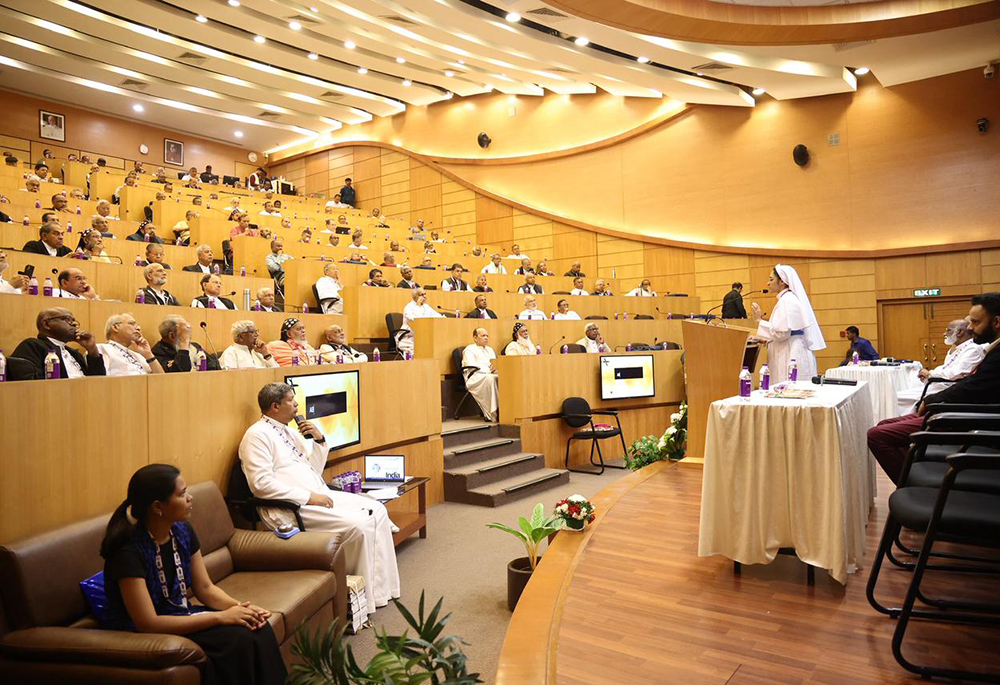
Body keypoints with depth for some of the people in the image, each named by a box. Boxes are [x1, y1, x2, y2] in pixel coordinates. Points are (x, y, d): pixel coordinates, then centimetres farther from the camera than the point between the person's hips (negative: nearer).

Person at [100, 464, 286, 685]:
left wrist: (240, 607, -14)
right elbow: (148, 624, -25)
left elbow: (205, 588, 5)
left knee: (259, 630, -17)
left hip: (180, 616, 7)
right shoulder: (129, 551, -23)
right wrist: (221, 617, -25)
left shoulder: (183, 532, -2)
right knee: (238, 642, -25)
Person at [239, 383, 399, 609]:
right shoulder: (257, 435, -8)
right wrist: (308, 497, -21)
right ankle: (363, 596, -6)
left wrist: (319, 440, 4)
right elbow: (261, 483, -20)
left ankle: (382, 587, -1)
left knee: (377, 511, -4)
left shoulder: (290, 432, 19)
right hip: (291, 508, -9)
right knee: (357, 525, -24)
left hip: (319, 494, 9)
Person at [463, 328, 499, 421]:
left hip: (491, 375, 6)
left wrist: (495, 368, -5)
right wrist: (488, 370, -17)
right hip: (475, 377, -6)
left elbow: (495, 364, 21)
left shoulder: (490, 349, 30)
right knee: (490, 379, -39)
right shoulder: (469, 350, 8)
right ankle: (493, 414, -40)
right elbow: (472, 366, -7)